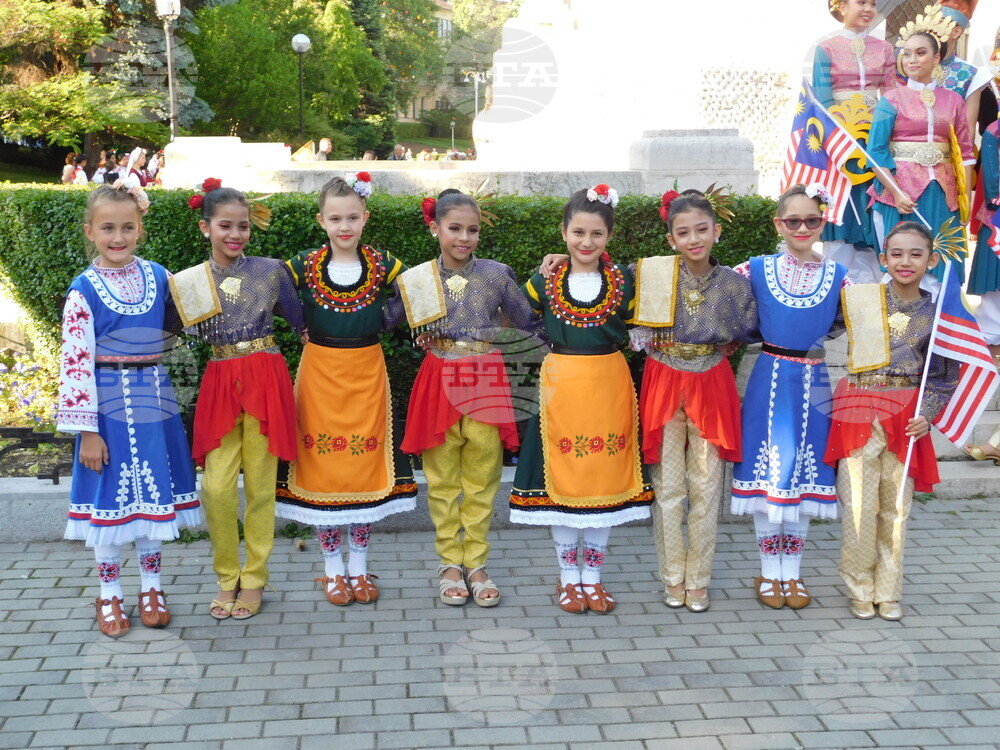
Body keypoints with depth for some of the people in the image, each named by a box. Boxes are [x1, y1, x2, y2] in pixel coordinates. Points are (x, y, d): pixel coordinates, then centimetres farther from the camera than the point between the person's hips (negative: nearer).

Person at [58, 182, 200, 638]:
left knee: (153, 493, 11)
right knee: (111, 497, 5)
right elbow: (75, 362, -13)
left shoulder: (157, 276, 2)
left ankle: (151, 587, 25)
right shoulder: (84, 290, -10)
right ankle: (109, 595, 20)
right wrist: (87, 430, -15)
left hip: (154, 400, 4)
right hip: (109, 404, -3)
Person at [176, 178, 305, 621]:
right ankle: (226, 578, 15)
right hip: (219, 383, 1)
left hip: (265, 380, -1)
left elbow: (300, 322, 12)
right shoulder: (188, 283, 4)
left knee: (260, 484, 4)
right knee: (217, 487, -4)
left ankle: (254, 580, 16)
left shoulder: (271, 270, 2)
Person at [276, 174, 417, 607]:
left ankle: (359, 565, 21)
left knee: (365, 464, 7)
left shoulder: (382, 265, 0)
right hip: (320, 374, 0)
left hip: (367, 374, 1)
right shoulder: (304, 266, -1)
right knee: (322, 466, 4)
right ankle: (332, 568, 19)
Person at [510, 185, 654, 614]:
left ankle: (592, 577, 18)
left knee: (605, 481, 5)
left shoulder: (624, 282, 4)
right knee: (562, 480, 4)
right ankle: (568, 576, 18)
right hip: (560, 388, 0)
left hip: (609, 389, 1)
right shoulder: (545, 281, 3)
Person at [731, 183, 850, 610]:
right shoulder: (757, 270, 1)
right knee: (767, 474, 3)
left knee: (803, 475, 7)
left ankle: (792, 573, 21)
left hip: (813, 384, 1)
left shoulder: (836, 276, 4)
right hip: (769, 380, -1)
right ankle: (769, 573, 17)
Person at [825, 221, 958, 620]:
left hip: (906, 417, 1)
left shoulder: (935, 312, 3)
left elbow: (946, 376, 6)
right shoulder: (859, 297, 0)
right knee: (860, 504, 0)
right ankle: (860, 589, 15)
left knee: (896, 506, 7)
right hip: (859, 412, -1)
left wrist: (926, 414, -4)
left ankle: (888, 591, 21)